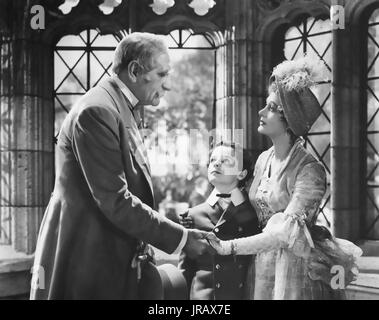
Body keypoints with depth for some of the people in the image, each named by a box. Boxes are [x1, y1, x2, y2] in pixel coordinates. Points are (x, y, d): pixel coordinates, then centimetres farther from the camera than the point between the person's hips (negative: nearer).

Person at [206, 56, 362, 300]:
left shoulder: (310, 170, -18)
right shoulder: (264, 159, 4)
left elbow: (286, 232, -27)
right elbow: (255, 214, 9)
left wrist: (229, 247, -30)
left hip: (295, 269, -6)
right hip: (261, 265, 6)